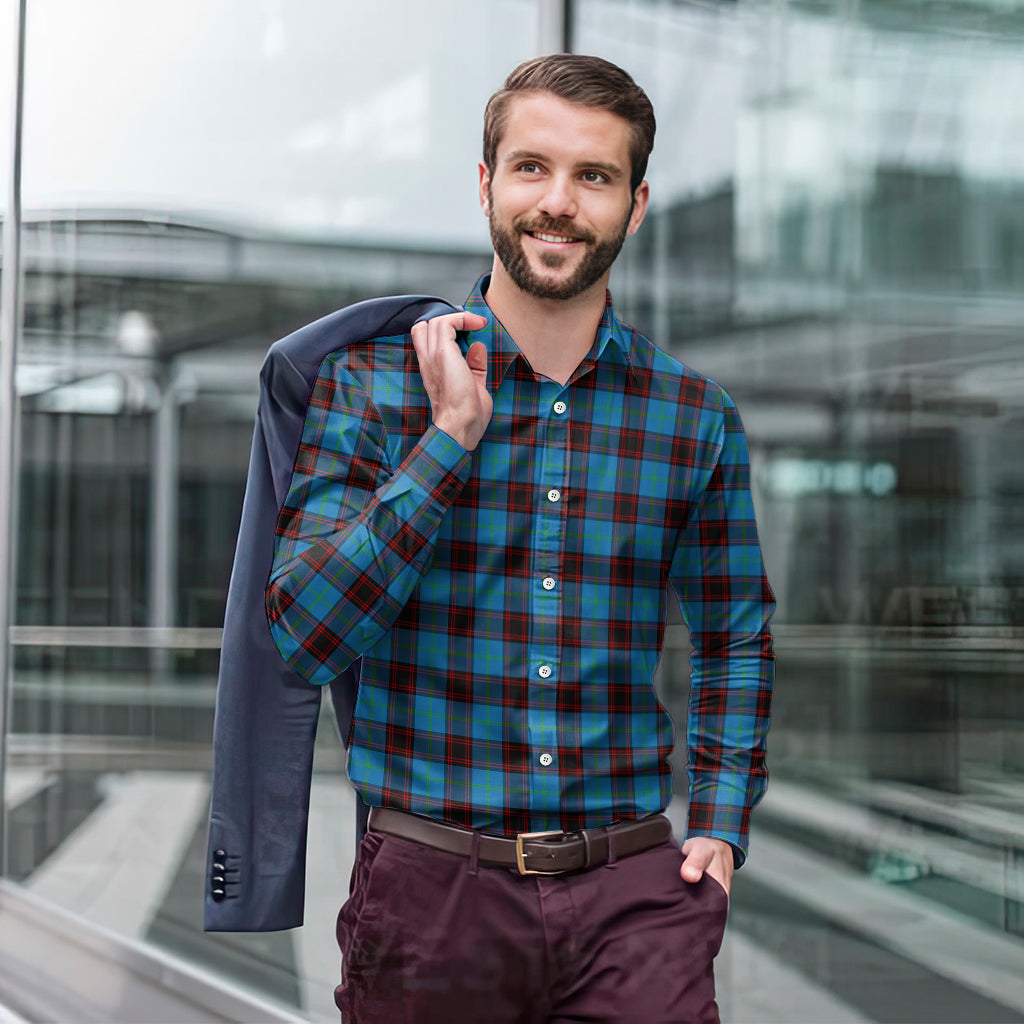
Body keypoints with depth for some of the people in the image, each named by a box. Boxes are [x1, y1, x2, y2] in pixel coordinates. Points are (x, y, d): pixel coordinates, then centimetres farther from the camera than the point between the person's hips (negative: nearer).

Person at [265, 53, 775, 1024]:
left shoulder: (694, 415, 4)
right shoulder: (371, 382, -2)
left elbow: (735, 635, 17)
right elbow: (300, 635, -11)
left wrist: (721, 826, 6)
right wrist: (453, 437, -15)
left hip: (634, 892, 1)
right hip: (429, 889, -1)